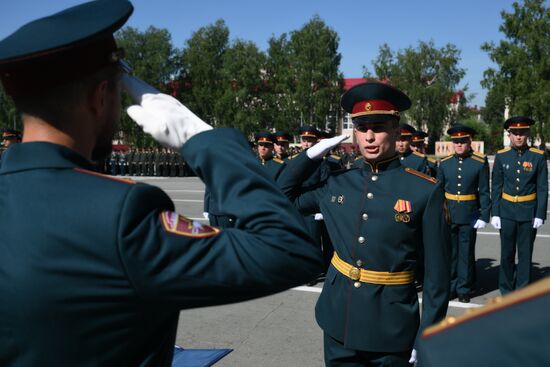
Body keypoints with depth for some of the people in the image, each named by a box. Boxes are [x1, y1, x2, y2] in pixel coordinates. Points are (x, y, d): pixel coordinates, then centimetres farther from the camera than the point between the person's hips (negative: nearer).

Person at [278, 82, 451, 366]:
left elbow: (436, 274, -8)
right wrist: (313, 154, 1)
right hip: (338, 322, 4)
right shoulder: (336, 184, 2)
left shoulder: (425, 191, -11)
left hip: (390, 329, -3)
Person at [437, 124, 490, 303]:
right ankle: (450, 287, 19)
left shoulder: (481, 162, -3)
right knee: (449, 251, 7)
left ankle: (464, 289, 18)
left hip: (469, 214, -2)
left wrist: (484, 216, -7)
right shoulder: (444, 163, 4)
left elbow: (484, 192, -3)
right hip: (448, 214, 2)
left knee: (466, 252, 6)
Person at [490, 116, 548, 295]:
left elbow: (542, 188, -2)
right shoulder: (501, 156, 0)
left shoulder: (538, 156, -4)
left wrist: (540, 214, -7)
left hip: (528, 213, -1)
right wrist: (495, 213, -1)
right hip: (507, 211, 1)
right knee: (507, 253, 8)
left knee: (525, 253, 6)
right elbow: (496, 187, 3)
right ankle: (506, 291, 22)